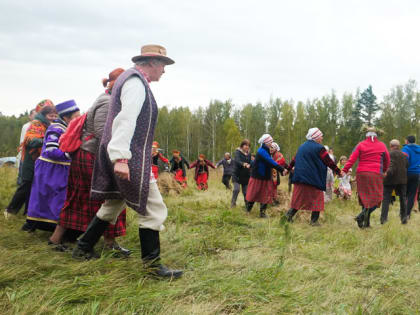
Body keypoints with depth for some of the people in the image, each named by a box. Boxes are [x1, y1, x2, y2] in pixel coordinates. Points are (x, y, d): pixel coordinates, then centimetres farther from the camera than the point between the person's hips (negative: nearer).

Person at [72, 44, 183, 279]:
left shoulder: (129, 79, 20)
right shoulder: (136, 81, -13)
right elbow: (126, 119, -24)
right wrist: (121, 157, -31)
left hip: (122, 155, 11)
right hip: (129, 157, -11)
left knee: (114, 205, 21)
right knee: (153, 209, -5)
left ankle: (83, 249, 29)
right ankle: (152, 263, 1)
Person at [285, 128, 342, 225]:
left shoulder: (302, 146, 10)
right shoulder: (319, 148, -9)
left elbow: (295, 159, 18)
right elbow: (329, 162, -7)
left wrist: (289, 168, 31)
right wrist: (338, 171, 2)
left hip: (300, 177, 6)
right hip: (314, 178, -6)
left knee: (299, 197, 13)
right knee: (317, 198, 4)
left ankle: (289, 215, 7)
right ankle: (314, 221, 4)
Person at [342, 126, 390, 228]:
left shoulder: (361, 145, 7)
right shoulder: (382, 145, 8)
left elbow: (352, 159, -6)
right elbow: (387, 161, 18)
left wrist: (344, 170, -7)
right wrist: (384, 171, 35)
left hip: (361, 174, 2)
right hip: (376, 174, -2)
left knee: (365, 198, 11)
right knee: (375, 199, 0)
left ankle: (366, 222, 12)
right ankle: (362, 215, -23)